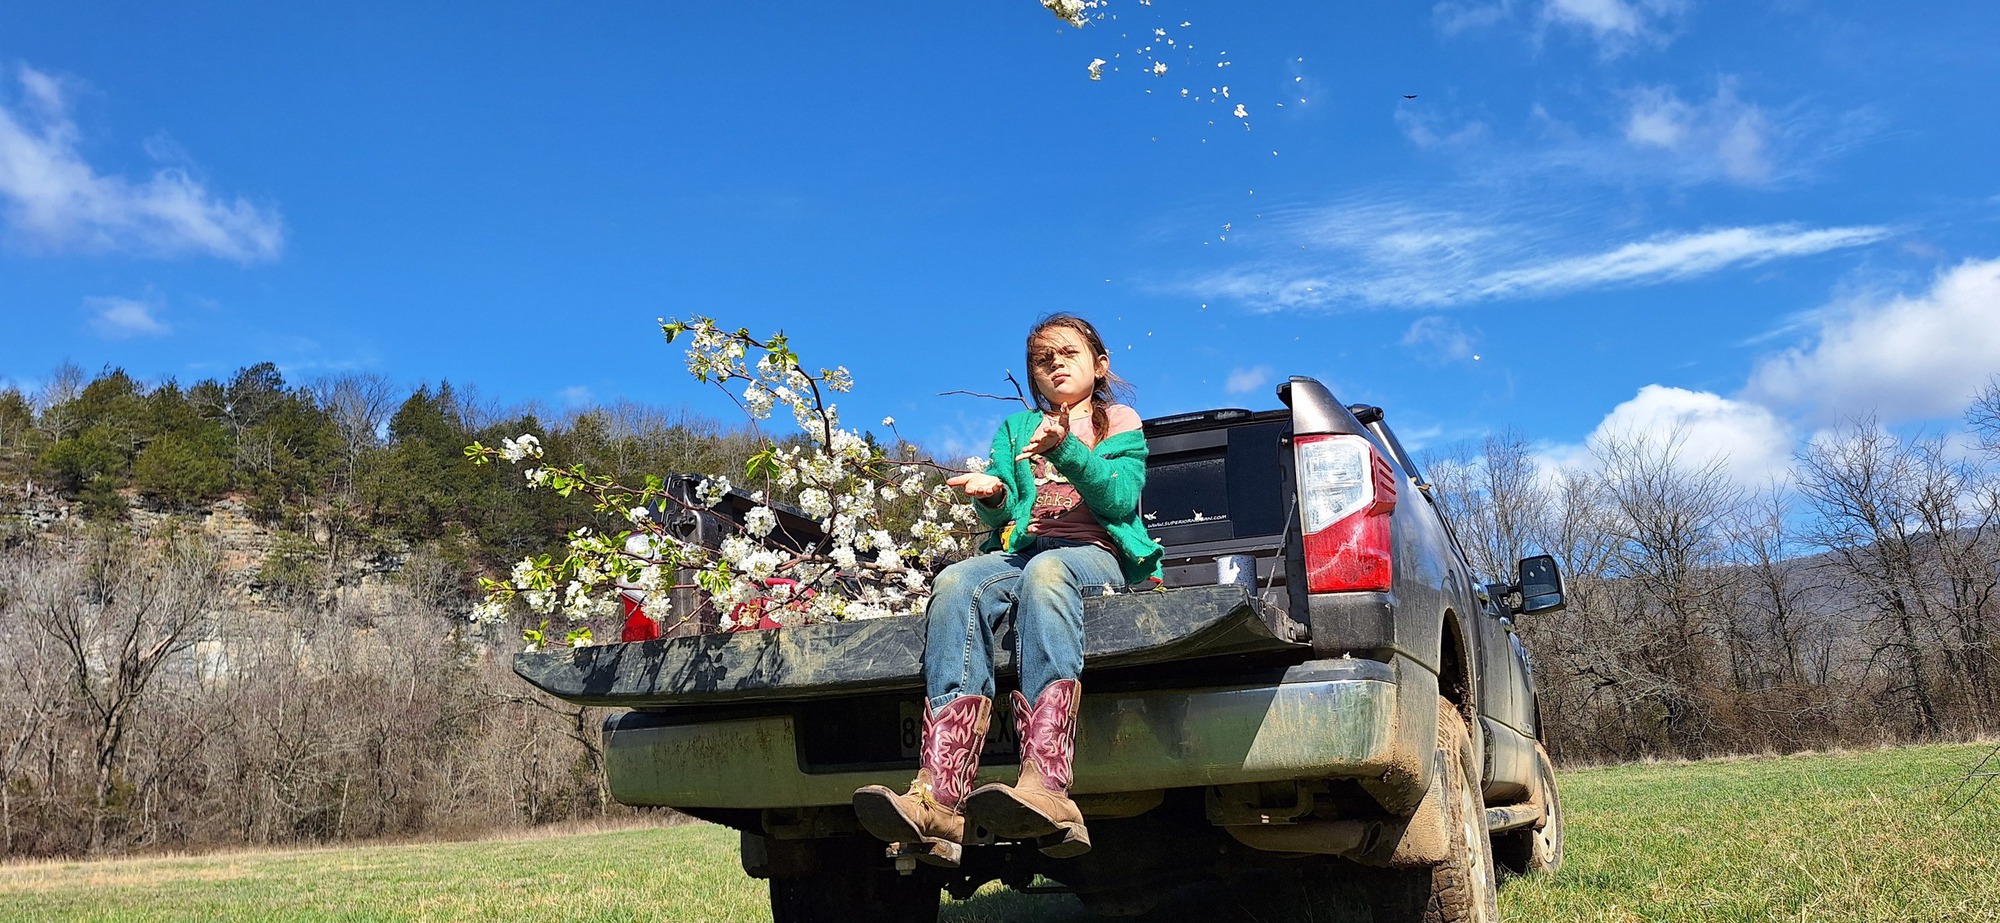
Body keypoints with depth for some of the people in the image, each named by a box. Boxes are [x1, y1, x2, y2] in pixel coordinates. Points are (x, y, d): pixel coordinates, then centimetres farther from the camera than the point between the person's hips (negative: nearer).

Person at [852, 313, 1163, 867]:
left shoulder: (1120, 423, 21)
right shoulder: (1014, 427, 30)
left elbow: (1120, 498, 1)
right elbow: (1001, 513, 16)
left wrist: (1064, 449, -15)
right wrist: (991, 495, -8)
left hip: (1094, 553, -3)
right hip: (1018, 550, 3)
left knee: (1045, 573, -40)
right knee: (957, 584, -33)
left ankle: (1045, 787, -60)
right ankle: (938, 801, -51)